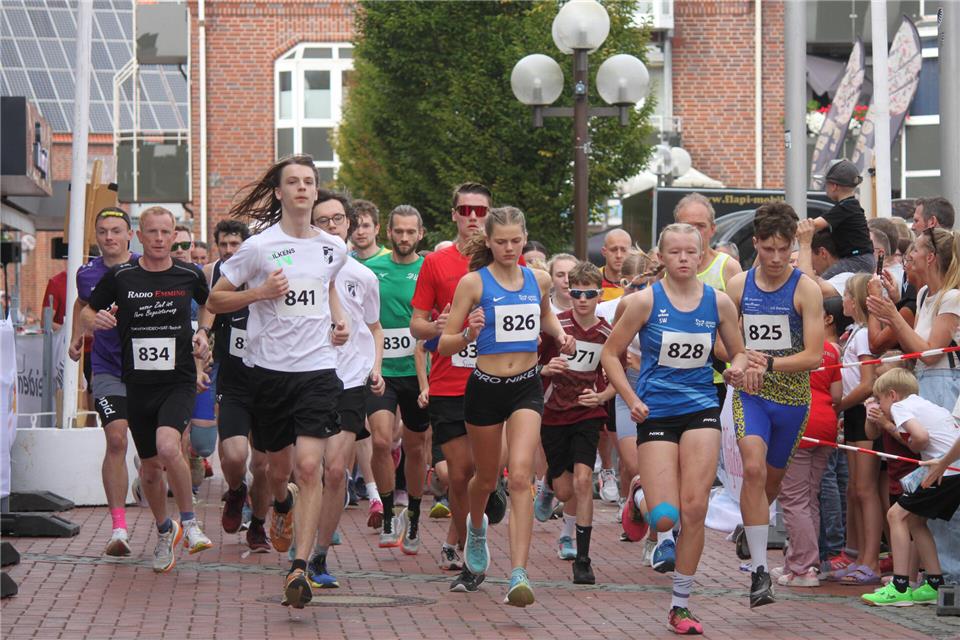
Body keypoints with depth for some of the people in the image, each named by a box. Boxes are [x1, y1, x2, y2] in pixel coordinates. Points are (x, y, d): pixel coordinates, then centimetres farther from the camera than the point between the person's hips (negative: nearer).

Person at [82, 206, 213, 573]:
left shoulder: (190, 276, 0)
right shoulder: (119, 277, -1)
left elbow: (210, 305, 21)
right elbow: (88, 311, 11)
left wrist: (204, 334, 4)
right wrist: (95, 320, -11)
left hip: (179, 381, -2)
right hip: (138, 386, 2)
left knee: (167, 447, -27)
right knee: (150, 467, 11)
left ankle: (189, 521, -5)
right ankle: (164, 532, 36)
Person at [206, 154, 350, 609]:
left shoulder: (334, 249, 7)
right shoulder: (259, 247, -5)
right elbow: (215, 300, 0)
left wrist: (338, 318, 12)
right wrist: (260, 292, -15)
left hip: (318, 370, 1)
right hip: (269, 369, -1)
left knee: (309, 467, -14)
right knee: (278, 469, 11)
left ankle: (299, 568, -15)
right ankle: (282, 505, 49)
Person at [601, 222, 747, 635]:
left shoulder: (719, 302, 1)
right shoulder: (646, 301, -7)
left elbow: (738, 352, 13)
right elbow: (611, 353, 0)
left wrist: (736, 369, -10)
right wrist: (631, 399, -11)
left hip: (701, 410, 2)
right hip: (656, 413, -2)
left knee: (694, 512, -5)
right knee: (664, 519, -9)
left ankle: (680, 605, 8)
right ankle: (640, 493, 29)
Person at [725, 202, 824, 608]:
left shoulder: (806, 289, -8)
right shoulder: (738, 286, 0)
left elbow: (814, 355, -11)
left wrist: (768, 365, -22)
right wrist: (743, 357, -12)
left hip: (792, 397, 0)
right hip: (749, 393, 0)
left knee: (772, 479, 15)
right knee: (753, 468, -23)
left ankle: (749, 529, 48)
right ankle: (759, 569, -23)